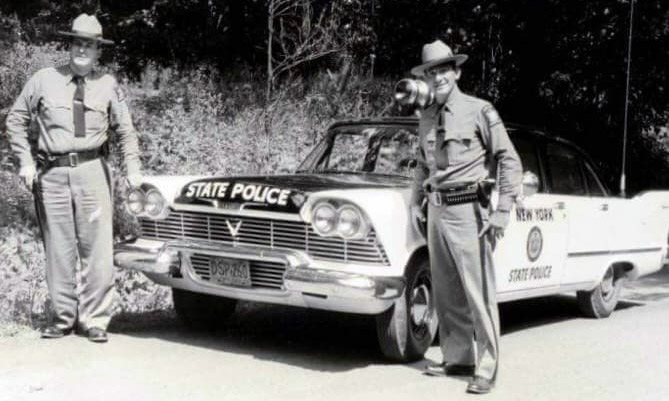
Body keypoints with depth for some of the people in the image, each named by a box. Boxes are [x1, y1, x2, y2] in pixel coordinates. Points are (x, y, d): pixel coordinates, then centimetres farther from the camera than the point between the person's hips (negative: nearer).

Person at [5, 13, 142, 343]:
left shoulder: (108, 85, 5)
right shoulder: (44, 80, 3)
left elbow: (125, 130, 9)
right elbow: (15, 121, 9)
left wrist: (133, 168, -3)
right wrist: (25, 162, 0)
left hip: (92, 170, 0)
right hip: (51, 172, 0)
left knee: (96, 247, -3)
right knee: (58, 248, 5)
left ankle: (94, 319, 6)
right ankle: (62, 317, 17)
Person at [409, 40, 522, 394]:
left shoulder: (479, 111, -4)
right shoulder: (426, 118, 13)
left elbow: (509, 160, -5)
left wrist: (503, 210, -11)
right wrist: (415, 202, 17)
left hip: (468, 209, -6)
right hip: (436, 209, 6)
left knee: (478, 292, -6)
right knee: (446, 294, 10)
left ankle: (486, 369, 0)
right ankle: (457, 359, 22)